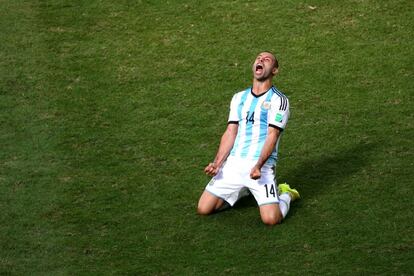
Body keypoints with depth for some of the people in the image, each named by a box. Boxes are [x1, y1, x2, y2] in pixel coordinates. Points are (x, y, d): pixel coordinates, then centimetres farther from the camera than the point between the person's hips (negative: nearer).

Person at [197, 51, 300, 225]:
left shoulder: (278, 100, -1)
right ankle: (241, 191, 23)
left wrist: (258, 166, -23)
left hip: (261, 165, -5)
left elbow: (272, 135, -10)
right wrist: (217, 164, -3)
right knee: (203, 209, -3)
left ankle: (285, 195, 16)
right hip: (233, 164, 5)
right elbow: (230, 133, 11)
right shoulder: (239, 98, 17)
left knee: (271, 219, -20)